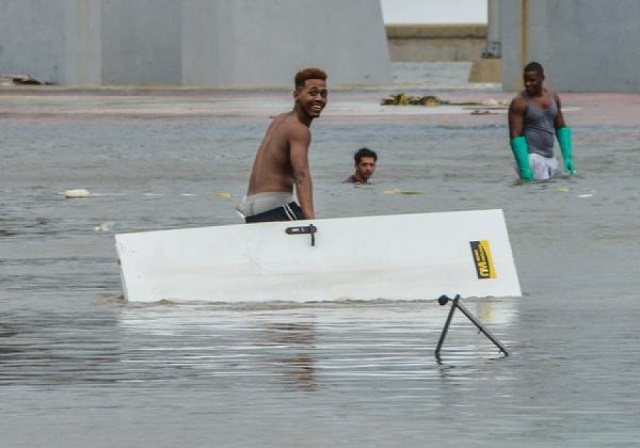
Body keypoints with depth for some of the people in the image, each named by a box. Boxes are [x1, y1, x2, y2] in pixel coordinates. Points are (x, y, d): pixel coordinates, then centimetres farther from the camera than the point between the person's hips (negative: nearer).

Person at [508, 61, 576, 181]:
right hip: (531, 157, -6)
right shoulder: (519, 103, -9)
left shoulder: (553, 98, 9)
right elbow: (516, 137, -12)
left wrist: (568, 157, 9)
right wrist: (524, 169, -19)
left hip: (550, 158, 6)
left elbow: (561, 128, 18)